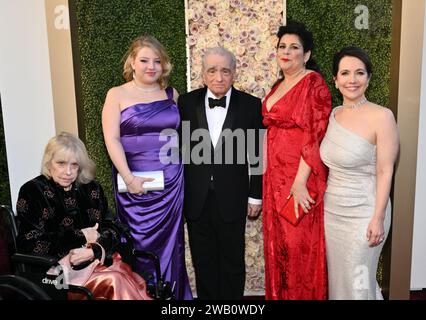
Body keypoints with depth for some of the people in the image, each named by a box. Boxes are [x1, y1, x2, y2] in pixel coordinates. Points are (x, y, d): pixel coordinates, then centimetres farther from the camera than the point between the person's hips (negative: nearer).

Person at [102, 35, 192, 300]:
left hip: (171, 183, 3)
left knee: (170, 243, 8)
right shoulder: (117, 95, 1)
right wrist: (129, 178, -13)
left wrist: (182, 169, 1)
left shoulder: (171, 94, 9)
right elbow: (112, 139, -6)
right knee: (139, 245, 4)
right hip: (136, 183, -2)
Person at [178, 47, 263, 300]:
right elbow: (179, 149, 2)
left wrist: (256, 195, 0)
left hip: (232, 199, -1)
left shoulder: (251, 105, -4)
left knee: (233, 261, 13)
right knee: (203, 261, 15)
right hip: (196, 199, 2)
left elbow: (257, 155, -1)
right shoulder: (186, 103, -1)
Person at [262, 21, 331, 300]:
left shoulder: (314, 82, -10)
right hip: (275, 176, 8)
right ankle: (280, 294, 32)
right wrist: (269, 174, 14)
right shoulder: (279, 86, 14)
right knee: (278, 243, 16)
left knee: (300, 245, 3)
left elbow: (316, 135, -17)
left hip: (301, 178, -8)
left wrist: (300, 181, -21)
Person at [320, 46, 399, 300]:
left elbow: (385, 172, -14)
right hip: (331, 210, 6)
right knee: (336, 278, 18)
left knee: (358, 283, 8)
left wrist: (378, 218, -16)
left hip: (362, 213, -6)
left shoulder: (381, 116, -14)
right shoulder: (333, 114, 5)